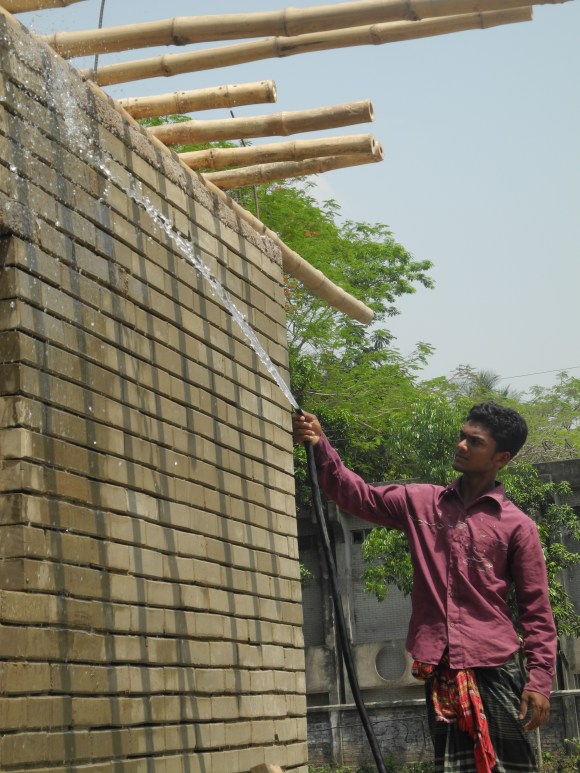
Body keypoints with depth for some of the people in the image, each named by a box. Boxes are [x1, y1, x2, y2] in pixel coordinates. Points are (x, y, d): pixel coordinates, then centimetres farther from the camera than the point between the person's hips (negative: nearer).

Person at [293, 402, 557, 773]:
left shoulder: (518, 526, 2)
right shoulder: (421, 503, 12)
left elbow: (537, 612, 2)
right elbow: (358, 495, 12)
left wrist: (539, 681, -7)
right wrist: (321, 447, -3)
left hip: (496, 668, -3)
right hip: (441, 671, 3)